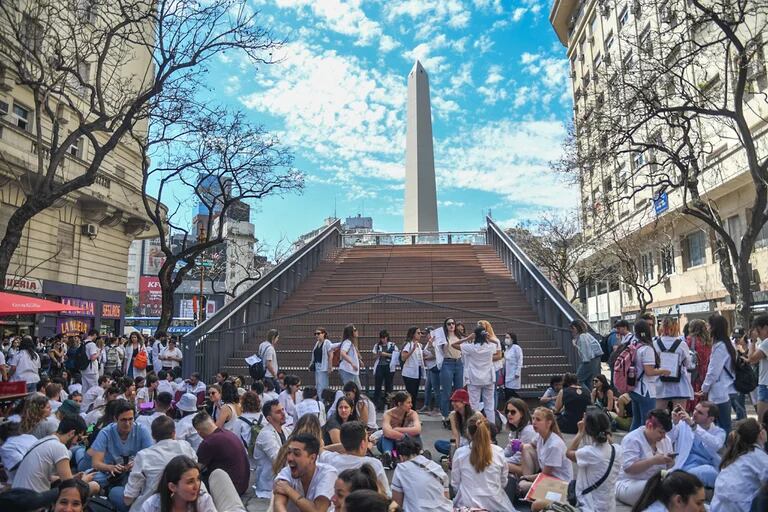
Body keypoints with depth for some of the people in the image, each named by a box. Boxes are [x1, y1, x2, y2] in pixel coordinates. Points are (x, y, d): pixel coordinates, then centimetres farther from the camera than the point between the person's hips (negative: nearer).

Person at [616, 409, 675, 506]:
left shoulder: (666, 439, 8)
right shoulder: (632, 439, -15)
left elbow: (669, 466, 13)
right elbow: (628, 468, -23)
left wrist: (670, 461, -12)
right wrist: (653, 461, -28)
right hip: (630, 484, -7)